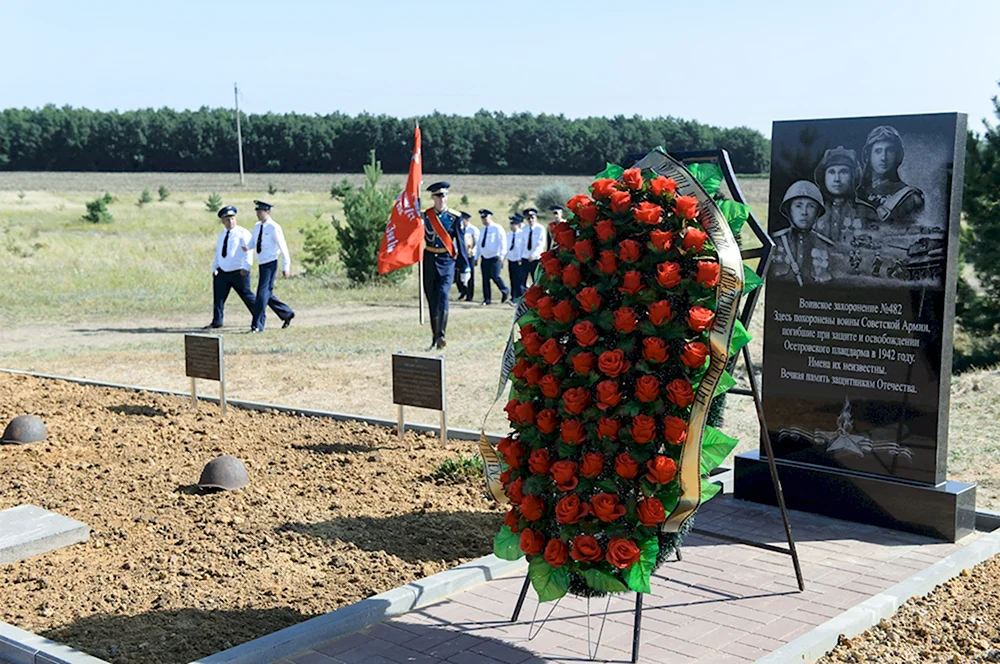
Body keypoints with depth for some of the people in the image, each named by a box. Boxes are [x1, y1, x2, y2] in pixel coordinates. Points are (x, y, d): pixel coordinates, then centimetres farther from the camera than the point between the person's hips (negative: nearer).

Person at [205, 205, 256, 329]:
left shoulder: (242, 233, -7)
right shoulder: (222, 235, 17)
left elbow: (248, 251, -16)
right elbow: (218, 253, 24)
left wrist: (245, 267, -25)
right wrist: (214, 268, 17)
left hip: (239, 273, -7)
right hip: (222, 272, 7)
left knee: (247, 296, -1)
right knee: (218, 297, 0)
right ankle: (217, 321, 6)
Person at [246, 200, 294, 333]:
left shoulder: (274, 228, -12)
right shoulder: (258, 226, 10)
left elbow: (283, 247, -10)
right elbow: (252, 243, 10)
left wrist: (286, 267, -10)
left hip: (270, 264, -8)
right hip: (261, 264, 8)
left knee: (263, 293, -11)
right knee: (267, 295, 13)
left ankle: (258, 324, -8)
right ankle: (287, 313, 31)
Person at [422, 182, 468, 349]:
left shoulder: (454, 217, 2)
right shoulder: (424, 216, 4)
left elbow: (460, 241, 4)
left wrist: (465, 266, 3)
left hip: (447, 260, -2)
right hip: (429, 260, 2)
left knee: (443, 294, -21)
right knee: (432, 300, 6)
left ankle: (440, 335, -25)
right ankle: (435, 339, 14)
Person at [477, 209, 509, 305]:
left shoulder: (497, 229, -5)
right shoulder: (483, 230, 16)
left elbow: (503, 242, -11)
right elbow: (479, 244, 21)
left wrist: (501, 255, -20)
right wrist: (476, 256, 17)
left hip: (494, 258, -6)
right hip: (484, 258, 6)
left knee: (495, 276, -13)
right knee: (485, 279, 2)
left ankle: (505, 291, 13)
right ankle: (487, 299, 6)